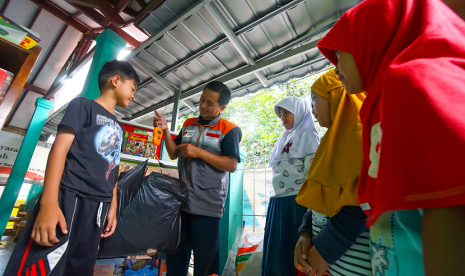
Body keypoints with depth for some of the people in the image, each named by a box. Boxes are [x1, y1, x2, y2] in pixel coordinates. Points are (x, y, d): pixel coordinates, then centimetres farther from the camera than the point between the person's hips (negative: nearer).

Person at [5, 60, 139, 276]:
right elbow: (60, 148, -8)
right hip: (68, 197, -6)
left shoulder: (118, 128, 20)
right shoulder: (83, 105, 2)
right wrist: (49, 202, -18)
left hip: (98, 206, 6)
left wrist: (112, 207, 14)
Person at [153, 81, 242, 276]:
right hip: (182, 198, 6)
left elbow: (232, 165, -14)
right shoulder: (188, 125, 11)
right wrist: (166, 131, -1)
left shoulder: (229, 130, -6)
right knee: (175, 252, 18)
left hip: (207, 204, -5)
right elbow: (174, 154, 14)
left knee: (205, 256, 9)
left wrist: (199, 152, -19)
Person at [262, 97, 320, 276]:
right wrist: (273, 204, 17)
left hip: (296, 203, -7)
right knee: (276, 251, 12)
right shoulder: (284, 140, 20)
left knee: (293, 252, 2)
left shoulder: (308, 136, -2)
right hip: (277, 204, 7)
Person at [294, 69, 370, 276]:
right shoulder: (336, 137, 12)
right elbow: (320, 195, 10)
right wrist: (306, 232, 1)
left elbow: (363, 198, -23)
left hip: (352, 253, -8)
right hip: (325, 244, 8)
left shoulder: (359, 130, -14)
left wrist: (327, 247, -16)